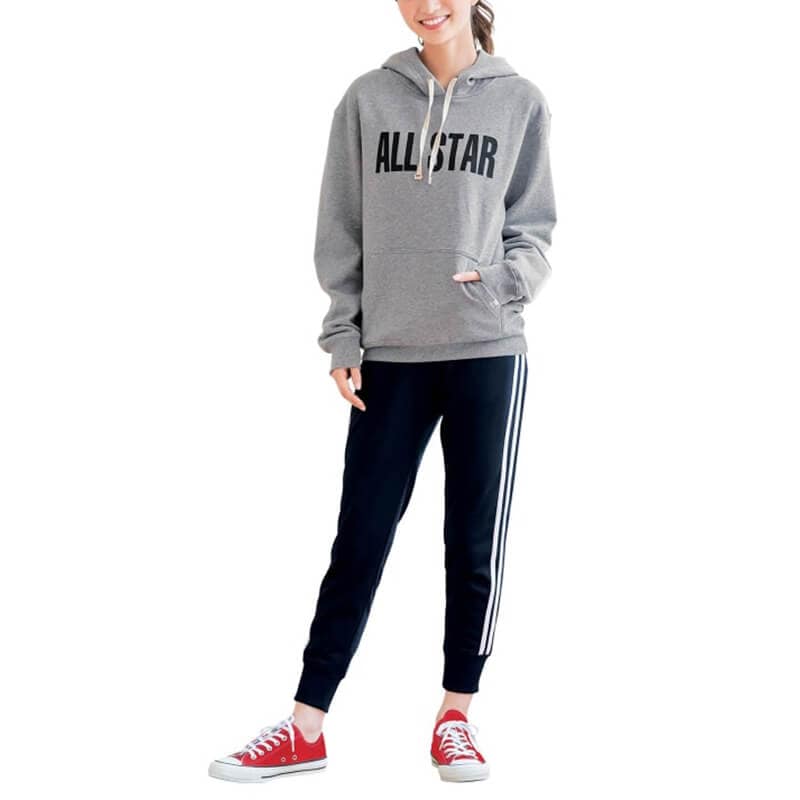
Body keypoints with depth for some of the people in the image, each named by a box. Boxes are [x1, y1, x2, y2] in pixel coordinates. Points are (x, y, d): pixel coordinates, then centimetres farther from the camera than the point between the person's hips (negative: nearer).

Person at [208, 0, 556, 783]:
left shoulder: (520, 102, 4)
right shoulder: (368, 98, 5)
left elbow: (533, 228, 7)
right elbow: (342, 228, 6)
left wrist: (499, 279, -13)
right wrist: (342, 337, 1)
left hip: (488, 353, 0)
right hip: (391, 357, 1)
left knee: (475, 544, 5)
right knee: (358, 542, 3)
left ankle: (455, 716, 20)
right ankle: (304, 730, 10)